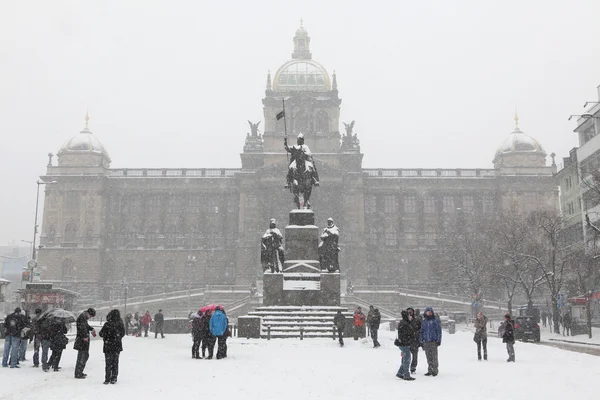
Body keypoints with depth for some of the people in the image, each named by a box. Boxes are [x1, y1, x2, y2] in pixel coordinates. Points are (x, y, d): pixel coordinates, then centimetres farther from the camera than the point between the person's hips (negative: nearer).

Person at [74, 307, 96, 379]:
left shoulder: (84, 317, 17)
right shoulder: (82, 317, -16)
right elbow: (82, 327, -26)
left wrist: (91, 329, 26)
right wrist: (85, 336, -28)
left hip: (84, 340, 11)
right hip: (82, 340, -11)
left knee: (86, 355, 19)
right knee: (81, 357, -6)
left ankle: (80, 372, 27)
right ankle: (78, 374, -1)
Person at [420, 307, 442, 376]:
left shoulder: (436, 321, 1)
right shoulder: (423, 322, 13)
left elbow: (439, 331, 0)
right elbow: (421, 332, 16)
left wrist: (438, 340, -6)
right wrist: (421, 341, 12)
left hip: (433, 341, -4)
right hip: (426, 342, 4)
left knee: (434, 356, -3)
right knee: (428, 357, 6)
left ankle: (435, 371, 7)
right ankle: (430, 371, 13)